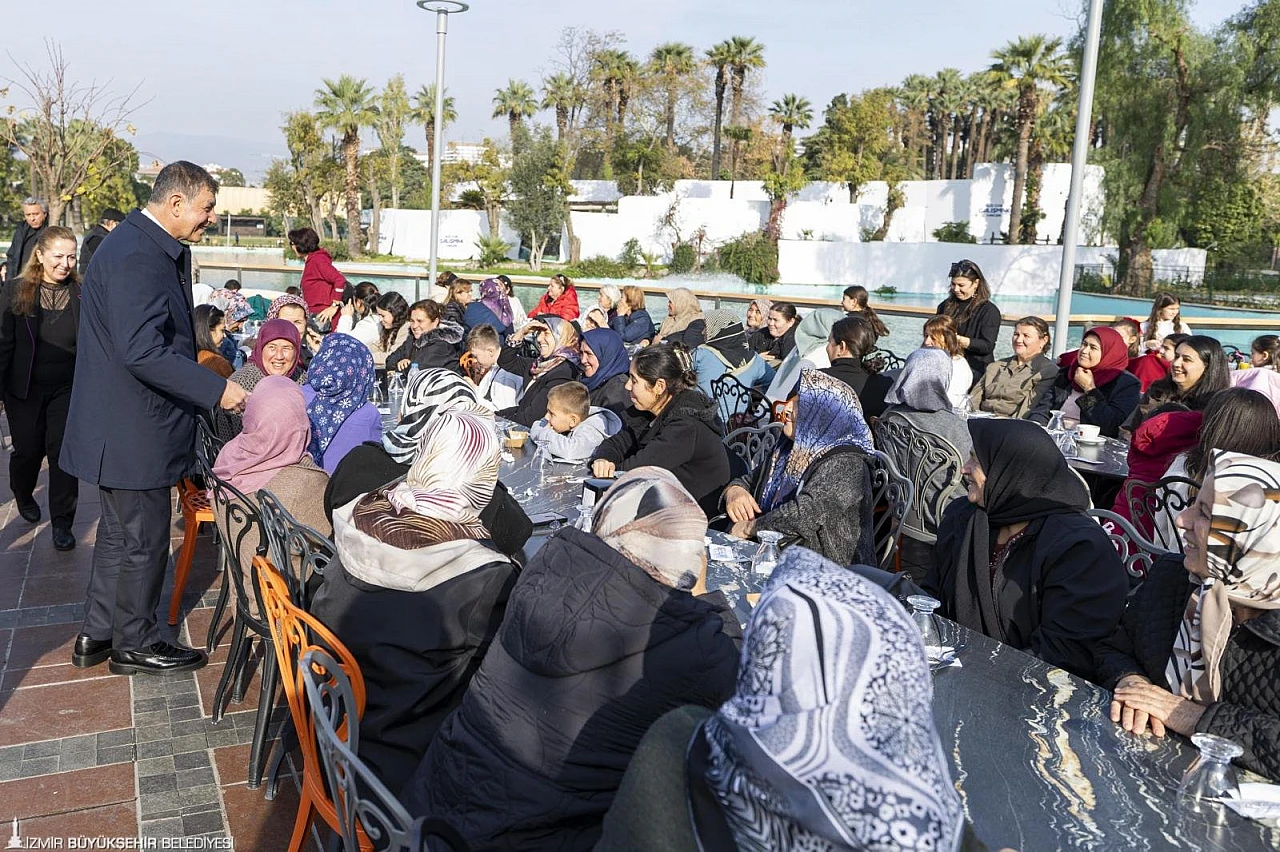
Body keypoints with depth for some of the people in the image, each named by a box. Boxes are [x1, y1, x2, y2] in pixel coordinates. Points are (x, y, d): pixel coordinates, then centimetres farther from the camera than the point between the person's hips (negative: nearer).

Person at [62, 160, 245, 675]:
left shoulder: (150, 248, 11)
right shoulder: (138, 257, -22)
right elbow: (142, 351, -29)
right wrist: (217, 390, -27)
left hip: (124, 427, 11)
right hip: (132, 432, -11)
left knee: (119, 533, 21)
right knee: (143, 540, 5)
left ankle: (97, 635, 35)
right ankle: (135, 646, 22)